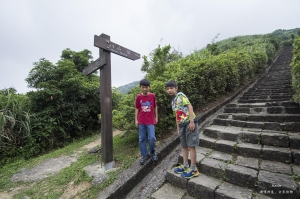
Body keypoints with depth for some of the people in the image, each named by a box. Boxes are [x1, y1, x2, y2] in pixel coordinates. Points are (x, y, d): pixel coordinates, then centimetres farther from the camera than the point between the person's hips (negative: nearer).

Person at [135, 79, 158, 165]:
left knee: (152, 138, -6)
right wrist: (136, 120, 1)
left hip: (150, 121, -1)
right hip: (141, 121, 2)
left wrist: (156, 117, 10)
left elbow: (155, 107, 8)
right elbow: (137, 109, 4)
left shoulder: (152, 96, -3)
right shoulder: (138, 97, -2)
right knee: (142, 139, 8)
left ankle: (153, 152, 23)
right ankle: (145, 155, 26)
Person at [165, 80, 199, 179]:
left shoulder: (180, 95, -7)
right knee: (184, 146, 16)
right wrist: (178, 128, 19)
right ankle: (185, 166, 31)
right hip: (182, 125, 8)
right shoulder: (173, 101, 16)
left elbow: (189, 106, -15)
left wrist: (191, 121, -21)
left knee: (191, 145, 0)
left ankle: (193, 169, 14)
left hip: (189, 122, -8)